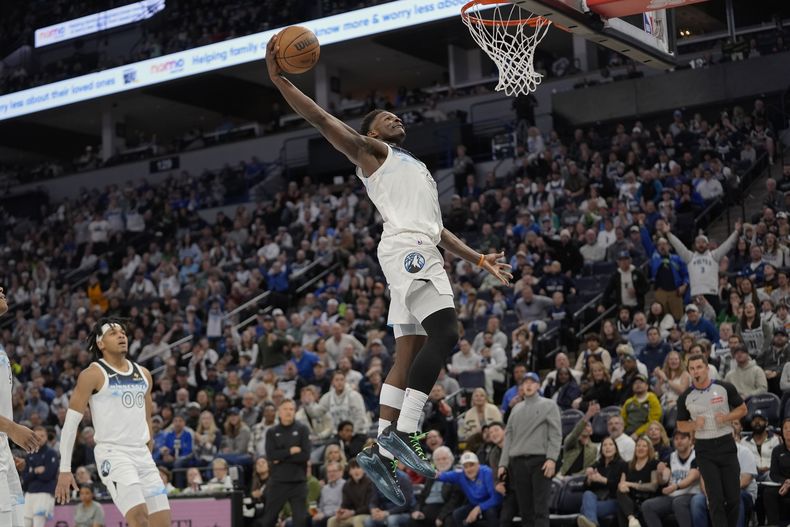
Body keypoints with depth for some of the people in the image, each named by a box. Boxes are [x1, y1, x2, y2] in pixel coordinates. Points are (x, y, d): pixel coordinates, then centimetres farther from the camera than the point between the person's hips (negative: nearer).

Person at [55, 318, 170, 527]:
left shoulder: (143, 374, 15)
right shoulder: (93, 374, -3)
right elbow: (71, 422, -5)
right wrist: (65, 469, -9)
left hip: (142, 454, 7)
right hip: (112, 453, -6)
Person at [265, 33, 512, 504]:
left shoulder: (417, 169, 36)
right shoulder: (370, 150, 13)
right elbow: (323, 119, 1)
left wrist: (479, 259, 26)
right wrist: (280, 80, -8)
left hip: (425, 253, 9)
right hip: (405, 249, -9)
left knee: (409, 355, 2)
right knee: (445, 332, -23)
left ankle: (381, 449, 1)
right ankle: (402, 432, -27)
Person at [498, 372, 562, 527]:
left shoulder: (548, 405, 7)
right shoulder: (516, 408, 21)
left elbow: (556, 434, -2)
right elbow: (508, 437, 18)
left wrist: (552, 459, -15)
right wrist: (503, 463, 9)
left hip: (540, 460, -5)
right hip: (518, 462, 5)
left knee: (540, 508, -10)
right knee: (524, 507, 4)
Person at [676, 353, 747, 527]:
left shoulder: (725, 388, -2)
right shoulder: (685, 398, 0)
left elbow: (742, 409, 7)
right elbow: (681, 425, 10)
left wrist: (727, 417, -12)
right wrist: (695, 424, -12)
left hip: (726, 445, 0)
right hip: (704, 449, 0)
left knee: (733, 496, 2)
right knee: (716, 499, -5)